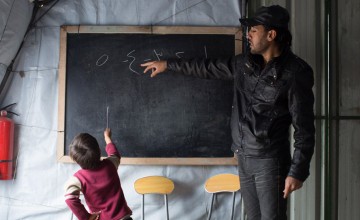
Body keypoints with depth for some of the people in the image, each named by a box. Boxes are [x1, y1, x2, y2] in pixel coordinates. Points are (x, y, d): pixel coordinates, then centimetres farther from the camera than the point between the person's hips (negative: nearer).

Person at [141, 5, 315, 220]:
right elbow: (208, 67, 21)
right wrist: (168, 64, 25)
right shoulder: (244, 63, 6)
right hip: (244, 158, 7)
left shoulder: (294, 73, -14)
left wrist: (298, 171, -18)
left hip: (270, 161, -6)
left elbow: (304, 127, -14)